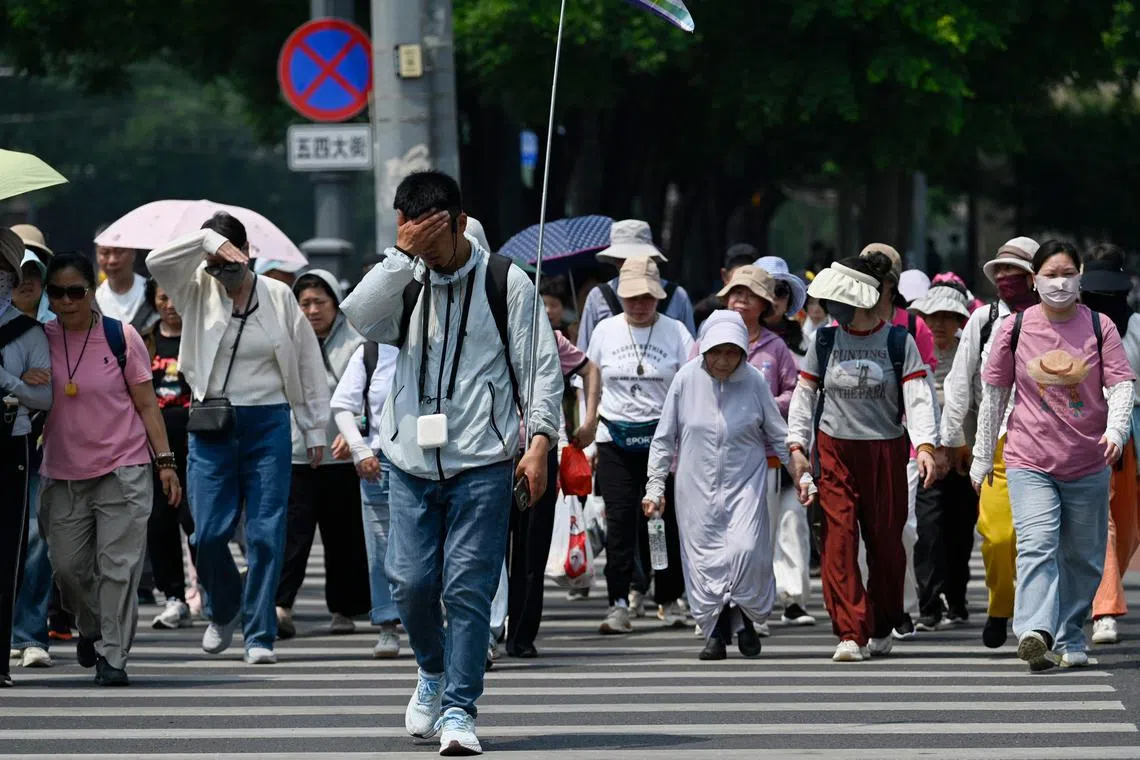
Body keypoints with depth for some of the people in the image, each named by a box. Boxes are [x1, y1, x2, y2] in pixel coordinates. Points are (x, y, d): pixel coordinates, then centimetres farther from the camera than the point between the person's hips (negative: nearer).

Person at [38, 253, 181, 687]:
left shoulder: (120, 338, -3)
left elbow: (146, 404, 1)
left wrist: (165, 460, -3)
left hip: (123, 470, -3)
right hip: (63, 474, 3)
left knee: (118, 566, -7)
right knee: (67, 565, 7)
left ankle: (112, 656, -2)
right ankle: (91, 630, 34)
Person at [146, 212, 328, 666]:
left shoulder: (278, 297, 3)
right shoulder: (198, 292, 5)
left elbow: (308, 365, 8)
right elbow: (157, 262, -13)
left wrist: (315, 431, 8)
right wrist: (207, 241, -22)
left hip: (268, 423, -1)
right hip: (212, 425, 1)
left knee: (266, 533, -4)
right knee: (209, 534, -2)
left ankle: (259, 634, 2)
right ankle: (225, 612, 25)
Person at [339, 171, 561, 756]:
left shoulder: (505, 282, 3)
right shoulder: (405, 283, 11)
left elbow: (540, 366, 2)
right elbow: (360, 317, -9)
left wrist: (539, 441, -8)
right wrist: (403, 253, -14)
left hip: (481, 464, -3)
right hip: (412, 461, 3)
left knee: (468, 586, -6)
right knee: (410, 581, -2)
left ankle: (459, 708, -1)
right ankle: (433, 670, 26)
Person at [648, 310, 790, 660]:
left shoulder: (754, 381, -4)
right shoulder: (687, 379, -4)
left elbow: (779, 435, 7)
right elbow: (664, 437, 5)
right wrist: (655, 486, 3)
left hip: (745, 483, -1)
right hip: (697, 485, 1)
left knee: (746, 549, -16)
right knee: (703, 557, -3)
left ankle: (745, 618, 8)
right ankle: (716, 631, 10)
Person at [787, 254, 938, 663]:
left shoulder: (899, 342, -3)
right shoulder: (825, 341, 4)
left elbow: (917, 397, -10)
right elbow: (804, 396, 8)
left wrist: (925, 445, -23)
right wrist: (797, 446, -2)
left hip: (885, 452, -1)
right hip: (834, 451, 1)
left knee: (885, 541, 6)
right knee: (838, 541, -10)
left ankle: (883, 626, 26)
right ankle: (850, 634, -12)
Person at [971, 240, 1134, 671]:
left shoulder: (1099, 327, 1)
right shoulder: (1015, 329, 1)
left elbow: (1121, 385, -5)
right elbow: (994, 395, 8)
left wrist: (1116, 429, -24)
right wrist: (982, 456, 11)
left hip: (1088, 465, 2)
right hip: (1030, 462, -2)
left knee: (1082, 556, 9)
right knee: (1037, 544, -19)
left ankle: (1069, 637, 24)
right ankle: (1035, 633, -33)